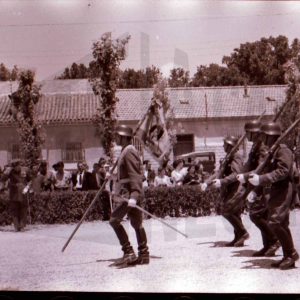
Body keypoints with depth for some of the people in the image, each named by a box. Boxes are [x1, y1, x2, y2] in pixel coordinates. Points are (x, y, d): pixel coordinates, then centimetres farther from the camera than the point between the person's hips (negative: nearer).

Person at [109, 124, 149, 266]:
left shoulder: (129, 152, -14)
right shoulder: (125, 151, 18)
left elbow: (135, 176, -22)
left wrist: (133, 195, -29)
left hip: (130, 193, -10)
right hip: (128, 193, 10)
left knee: (114, 219, -11)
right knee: (137, 223, 10)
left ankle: (128, 252, -10)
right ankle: (143, 255, 14)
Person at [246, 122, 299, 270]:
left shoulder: (283, 150, -13)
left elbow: (283, 171, -23)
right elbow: (268, 172, 22)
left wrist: (261, 179, -26)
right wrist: (255, 190, 15)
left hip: (283, 190, -10)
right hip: (275, 191, 10)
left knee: (276, 222, -16)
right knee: (281, 225, 10)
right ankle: (288, 257, 14)